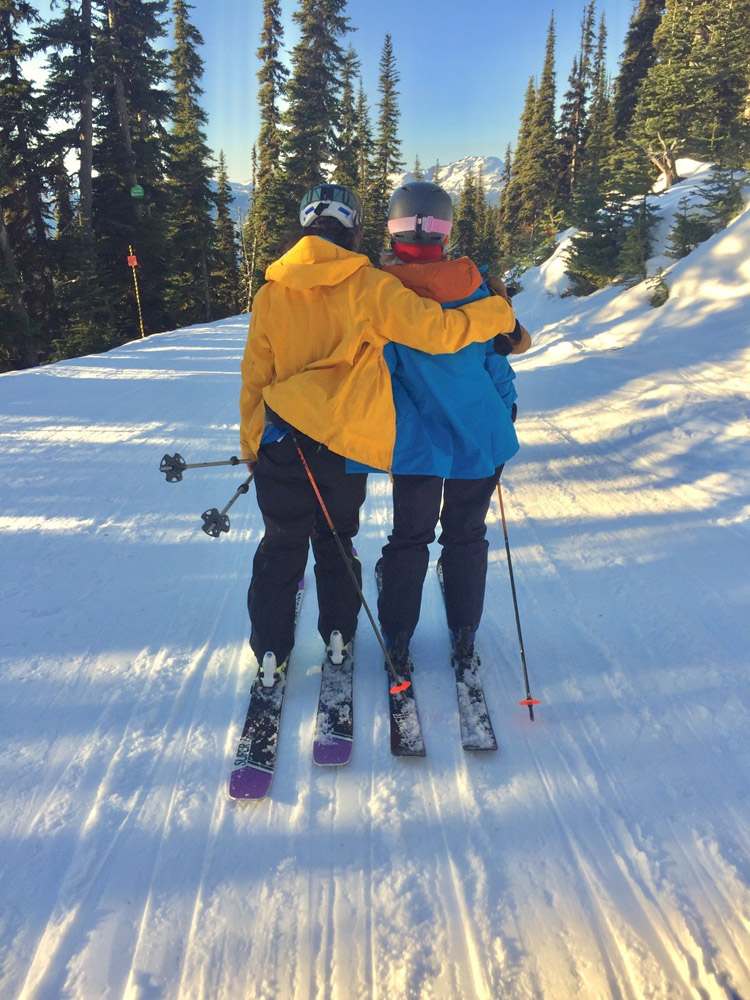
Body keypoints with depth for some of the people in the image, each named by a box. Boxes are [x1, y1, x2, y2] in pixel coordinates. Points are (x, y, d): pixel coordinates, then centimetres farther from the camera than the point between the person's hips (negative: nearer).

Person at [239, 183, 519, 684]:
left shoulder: (271, 294, 3)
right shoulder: (369, 287, -7)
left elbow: (255, 376, 8)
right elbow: (439, 330, -10)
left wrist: (251, 444, 18)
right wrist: (500, 315, 7)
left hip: (282, 437, 2)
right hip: (346, 441, -1)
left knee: (282, 547, 14)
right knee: (336, 541, 20)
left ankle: (271, 651, 20)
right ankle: (339, 635, 28)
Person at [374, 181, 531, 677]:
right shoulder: (474, 286, -4)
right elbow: (497, 359, 6)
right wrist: (505, 409, 20)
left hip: (418, 439, -1)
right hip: (479, 434, 1)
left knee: (409, 538, 12)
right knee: (467, 535, 14)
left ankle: (397, 640, 20)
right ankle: (464, 639, 23)